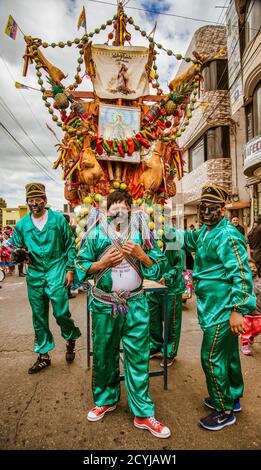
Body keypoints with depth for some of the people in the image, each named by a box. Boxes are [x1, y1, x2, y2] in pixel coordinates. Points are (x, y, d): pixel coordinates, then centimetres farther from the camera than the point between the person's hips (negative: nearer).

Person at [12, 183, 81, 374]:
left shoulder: (58, 219, -1)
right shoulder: (22, 224, 6)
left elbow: (70, 245, 1)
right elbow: (15, 247, 13)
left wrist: (70, 269, -4)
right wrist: (19, 253, -11)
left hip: (56, 272, -3)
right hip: (34, 274, 4)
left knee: (61, 313, -5)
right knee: (39, 317, 12)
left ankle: (71, 339, 28)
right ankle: (43, 355, 31)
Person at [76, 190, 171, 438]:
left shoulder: (141, 232, 0)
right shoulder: (95, 233, -2)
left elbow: (158, 268, 1)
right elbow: (81, 268, -1)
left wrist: (141, 255, -16)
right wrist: (103, 262, -17)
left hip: (135, 305, 0)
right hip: (104, 306, 1)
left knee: (138, 357, 8)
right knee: (104, 355, 17)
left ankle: (143, 414, 28)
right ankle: (105, 400, 43)